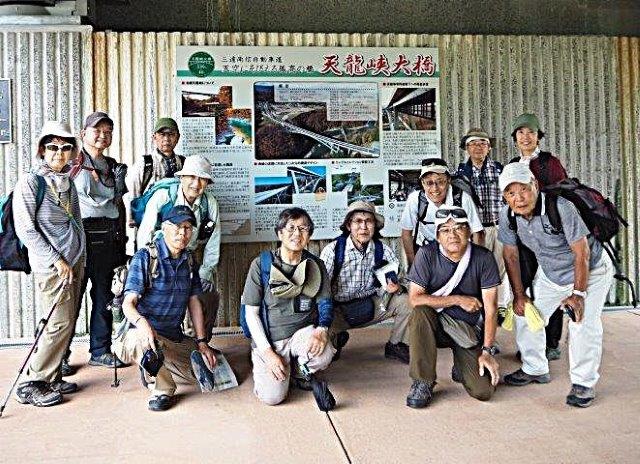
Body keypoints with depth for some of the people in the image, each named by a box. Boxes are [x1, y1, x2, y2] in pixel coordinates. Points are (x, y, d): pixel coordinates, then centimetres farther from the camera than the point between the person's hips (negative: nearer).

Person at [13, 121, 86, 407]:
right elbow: (26, 230, -12)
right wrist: (57, 260, -14)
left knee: (68, 322, 9)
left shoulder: (68, 182, 13)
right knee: (60, 323, -8)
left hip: (74, 262, 7)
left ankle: (52, 378, 21)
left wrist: (79, 260, 11)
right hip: (51, 265, -7)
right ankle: (32, 384, 5)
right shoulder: (30, 182, -8)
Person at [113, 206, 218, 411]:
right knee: (143, 340, -40)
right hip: (145, 333, -4)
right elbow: (128, 304, -18)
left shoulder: (189, 260, 8)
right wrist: (141, 322, -41)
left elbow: (194, 302, 11)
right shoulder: (145, 257, -11)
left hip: (176, 338, 5)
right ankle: (162, 388, -18)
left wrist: (202, 341, 3)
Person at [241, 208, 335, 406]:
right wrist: (268, 352, -13)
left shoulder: (316, 266, 3)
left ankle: (300, 373, 6)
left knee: (323, 354, -32)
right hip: (269, 337, -2)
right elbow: (251, 313, -4)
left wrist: (321, 331, -21)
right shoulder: (261, 265, -5)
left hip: (304, 331, 2)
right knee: (272, 397, -18)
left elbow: (325, 305, 3)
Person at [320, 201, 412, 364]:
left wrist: (396, 289, -26)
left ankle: (396, 346, 12)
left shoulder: (384, 252, -5)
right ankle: (337, 339, 10)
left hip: (371, 306, 3)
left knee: (408, 301, -15)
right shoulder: (332, 251, -14)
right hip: (338, 310, -3)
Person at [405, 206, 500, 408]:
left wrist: (486, 351, -16)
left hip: (469, 330, 1)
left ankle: (463, 366, 22)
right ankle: (423, 382, -18)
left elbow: (490, 309, -10)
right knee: (420, 314, -35)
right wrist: (458, 300, -17)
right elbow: (415, 299, -17)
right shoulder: (427, 254, -12)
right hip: (436, 324, 0)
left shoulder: (484, 258, -10)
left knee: (484, 391, -15)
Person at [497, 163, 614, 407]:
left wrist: (578, 294, -24)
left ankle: (583, 382, -2)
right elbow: (511, 256, -4)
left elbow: (582, 252, -27)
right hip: (549, 273, 6)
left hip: (591, 270, -6)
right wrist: (519, 295, -5)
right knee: (526, 314, 5)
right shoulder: (507, 215, -16)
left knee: (583, 322, -20)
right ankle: (534, 369, 26)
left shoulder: (561, 207, -33)